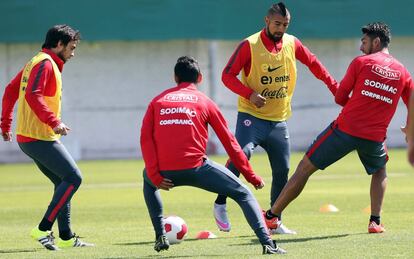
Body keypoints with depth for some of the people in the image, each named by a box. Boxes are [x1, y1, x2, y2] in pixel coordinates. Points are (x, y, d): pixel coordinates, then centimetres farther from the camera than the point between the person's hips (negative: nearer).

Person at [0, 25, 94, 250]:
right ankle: (43, 229, -13)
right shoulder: (45, 64, -12)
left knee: (63, 182, 14)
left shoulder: (35, 62, 19)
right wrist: (54, 121, -28)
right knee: (73, 178, -11)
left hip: (27, 137, 10)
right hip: (40, 137, -10)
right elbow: (33, 95, -25)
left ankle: (66, 237, 14)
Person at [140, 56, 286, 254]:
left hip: (166, 171, 2)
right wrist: (251, 177, 19)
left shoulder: (158, 101, 19)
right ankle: (267, 243, -11)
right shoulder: (204, 102, 15)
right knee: (244, 195, 9)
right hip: (196, 167, -2)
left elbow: (145, 137, 4)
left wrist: (155, 176, -1)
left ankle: (160, 236, 25)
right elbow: (229, 142, 14)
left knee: (148, 181, 38)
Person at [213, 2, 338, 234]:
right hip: (252, 116, -5)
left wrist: (334, 87, 13)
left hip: (279, 120, 5)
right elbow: (228, 76, -10)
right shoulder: (250, 45, -10)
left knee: (282, 170, 4)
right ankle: (220, 205, -12)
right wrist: (249, 94, -23)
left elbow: (313, 64, 17)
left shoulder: (292, 43, 3)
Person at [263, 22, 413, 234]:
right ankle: (375, 222, 16)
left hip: (345, 128, -3)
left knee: (305, 168, 7)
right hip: (375, 137, 3)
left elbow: (339, 98, 4)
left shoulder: (361, 62, 0)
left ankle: (271, 216, 9)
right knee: (380, 172, 33)